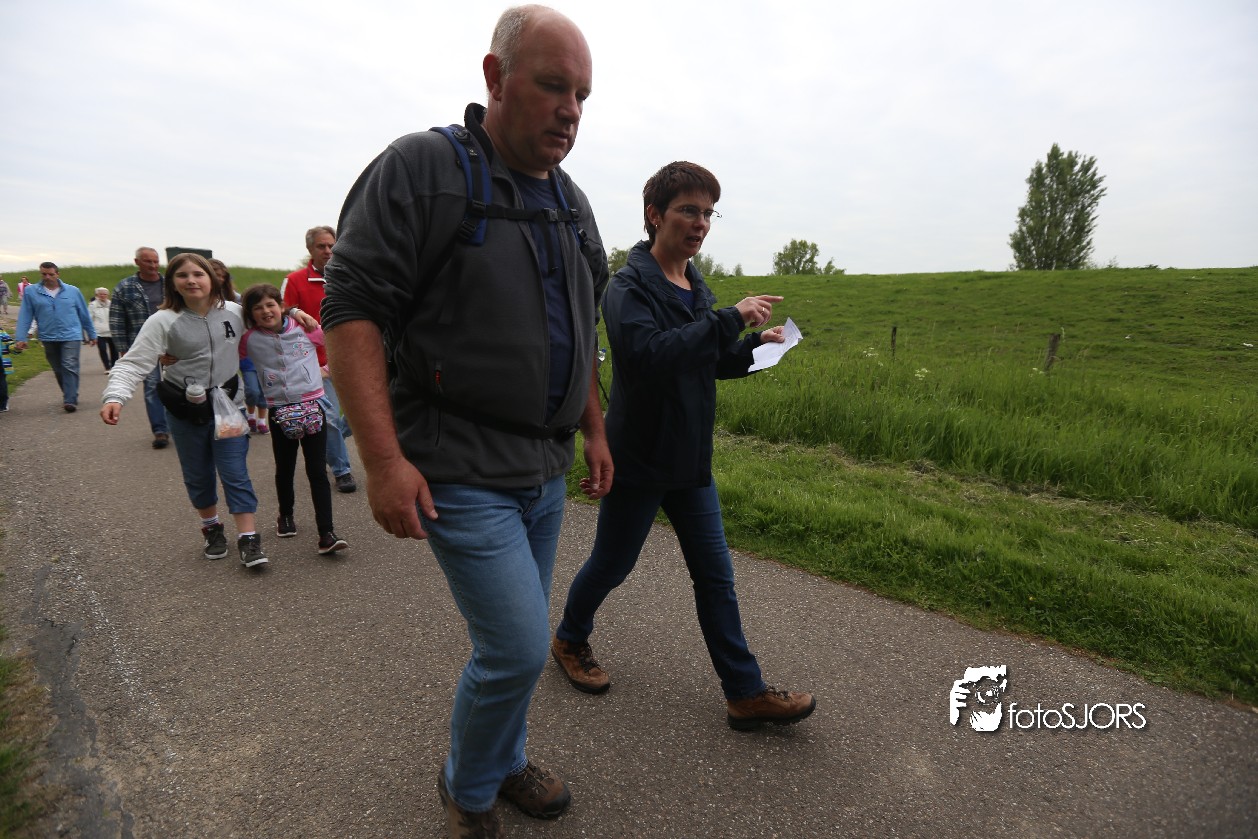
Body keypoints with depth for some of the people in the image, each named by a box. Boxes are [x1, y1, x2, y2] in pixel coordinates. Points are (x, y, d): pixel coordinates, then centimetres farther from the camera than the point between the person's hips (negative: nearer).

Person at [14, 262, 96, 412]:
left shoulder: (73, 291, 2)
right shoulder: (31, 292, 2)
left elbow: (84, 314, 8)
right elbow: (25, 317, 2)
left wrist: (92, 334, 11)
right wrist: (21, 338, -4)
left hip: (71, 336, -2)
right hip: (48, 338, 2)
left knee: (70, 368, -13)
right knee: (58, 371, 13)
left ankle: (70, 401, -16)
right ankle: (70, 396, 28)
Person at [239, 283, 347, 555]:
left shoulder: (306, 329, -2)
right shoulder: (249, 340, -1)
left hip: (312, 407, -1)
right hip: (279, 412, 2)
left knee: (317, 471, -2)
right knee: (284, 469, 17)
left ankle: (326, 533, -2)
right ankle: (285, 516, 42)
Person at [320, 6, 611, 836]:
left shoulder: (571, 202, 13)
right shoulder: (421, 169, -8)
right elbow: (352, 308, -13)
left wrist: (595, 429, 16)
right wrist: (384, 457, -20)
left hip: (546, 467, 7)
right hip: (462, 471, -6)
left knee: (516, 638, 17)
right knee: (518, 647, -4)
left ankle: (504, 761, 43)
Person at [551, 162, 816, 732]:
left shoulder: (697, 289, 11)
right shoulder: (629, 288, -14)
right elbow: (649, 353, -32)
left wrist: (756, 346, -1)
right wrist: (731, 318, -30)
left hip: (690, 461, 7)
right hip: (638, 460, -7)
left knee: (715, 576, 9)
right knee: (611, 565, 12)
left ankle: (746, 693, 21)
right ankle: (570, 641, 40)